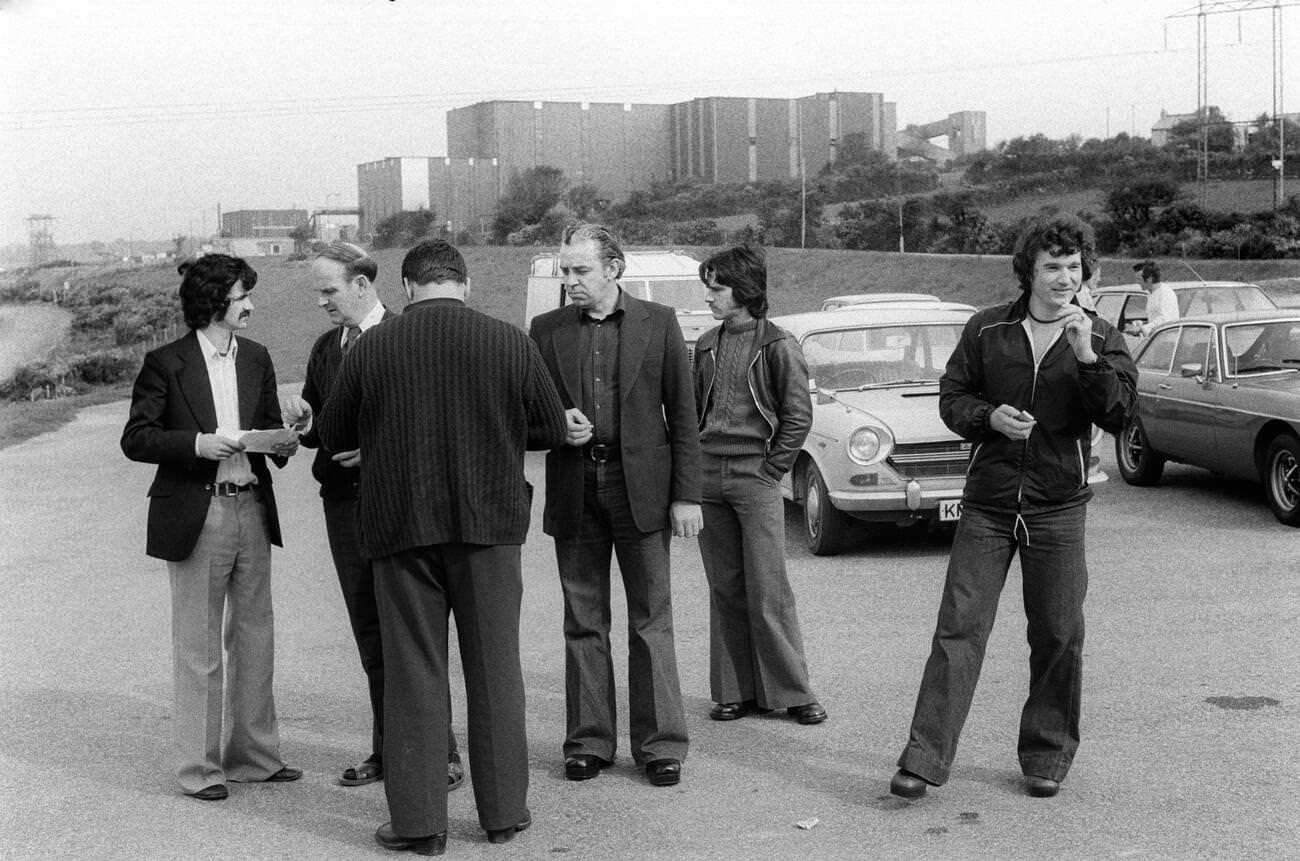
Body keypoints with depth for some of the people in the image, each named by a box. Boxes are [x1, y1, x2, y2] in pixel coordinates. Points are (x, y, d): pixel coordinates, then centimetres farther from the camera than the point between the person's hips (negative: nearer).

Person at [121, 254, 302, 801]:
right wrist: (197, 444, -20)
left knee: (255, 637, 11)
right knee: (198, 646, 2)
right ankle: (198, 766, 13)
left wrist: (281, 442, -5)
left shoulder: (256, 358, 11)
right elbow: (135, 438, -7)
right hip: (195, 515, -5)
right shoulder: (167, 363, -5)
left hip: (252, 510, 6)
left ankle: (253, 755, 24)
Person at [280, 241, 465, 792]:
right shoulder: (325, 349, 13)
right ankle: (387, 751, 21)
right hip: (344, 499, 7)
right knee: (370, 635, 12)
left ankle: (439, 756, 6)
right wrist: (304, 421, -2)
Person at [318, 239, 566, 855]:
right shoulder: (509, 343, -4)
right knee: (494, 668, 11)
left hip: (400, 526, 0)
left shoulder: (370, 348, -3)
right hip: (488, 521, 1)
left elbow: (332, 435, 6)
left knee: (412, 672, 7)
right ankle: (504, 809, 19)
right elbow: (553, 429, 4)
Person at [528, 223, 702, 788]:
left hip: (640, 489, -2)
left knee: (651, 620, 2)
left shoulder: (658, 322, 3)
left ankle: (660, 744, 10)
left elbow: (682, 414, 2)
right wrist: (556, 424, -9)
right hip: (573, 492, 2)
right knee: (583, 624, 8)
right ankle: (588, 742, 17)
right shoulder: (546, 330, 8)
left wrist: (687, 494, -4)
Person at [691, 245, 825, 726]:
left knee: (768, 591, -4)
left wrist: (772, 468, -7)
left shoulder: (777, 345, -4)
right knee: (725, 590, 8)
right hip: (709, 478, 5)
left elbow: (798, 416, -4)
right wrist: (695, 466, 9)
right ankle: (735, 691, 15)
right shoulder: (707, 346, 12)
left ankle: (792, 692, 6)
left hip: (756, 478, -5)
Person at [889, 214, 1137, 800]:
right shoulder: (987, 330, 5)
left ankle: (1047, 755, 23)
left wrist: (1088, 358, -19)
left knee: (1058, 636, 6)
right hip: (986, 504, 0)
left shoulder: (1099, 337, 4)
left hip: (1059, 508, 0)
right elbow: (952, 399, 8)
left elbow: (1120, 415, -6)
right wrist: (989, 416, -12)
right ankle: (924, 759, -4)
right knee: (959, 628, -5)